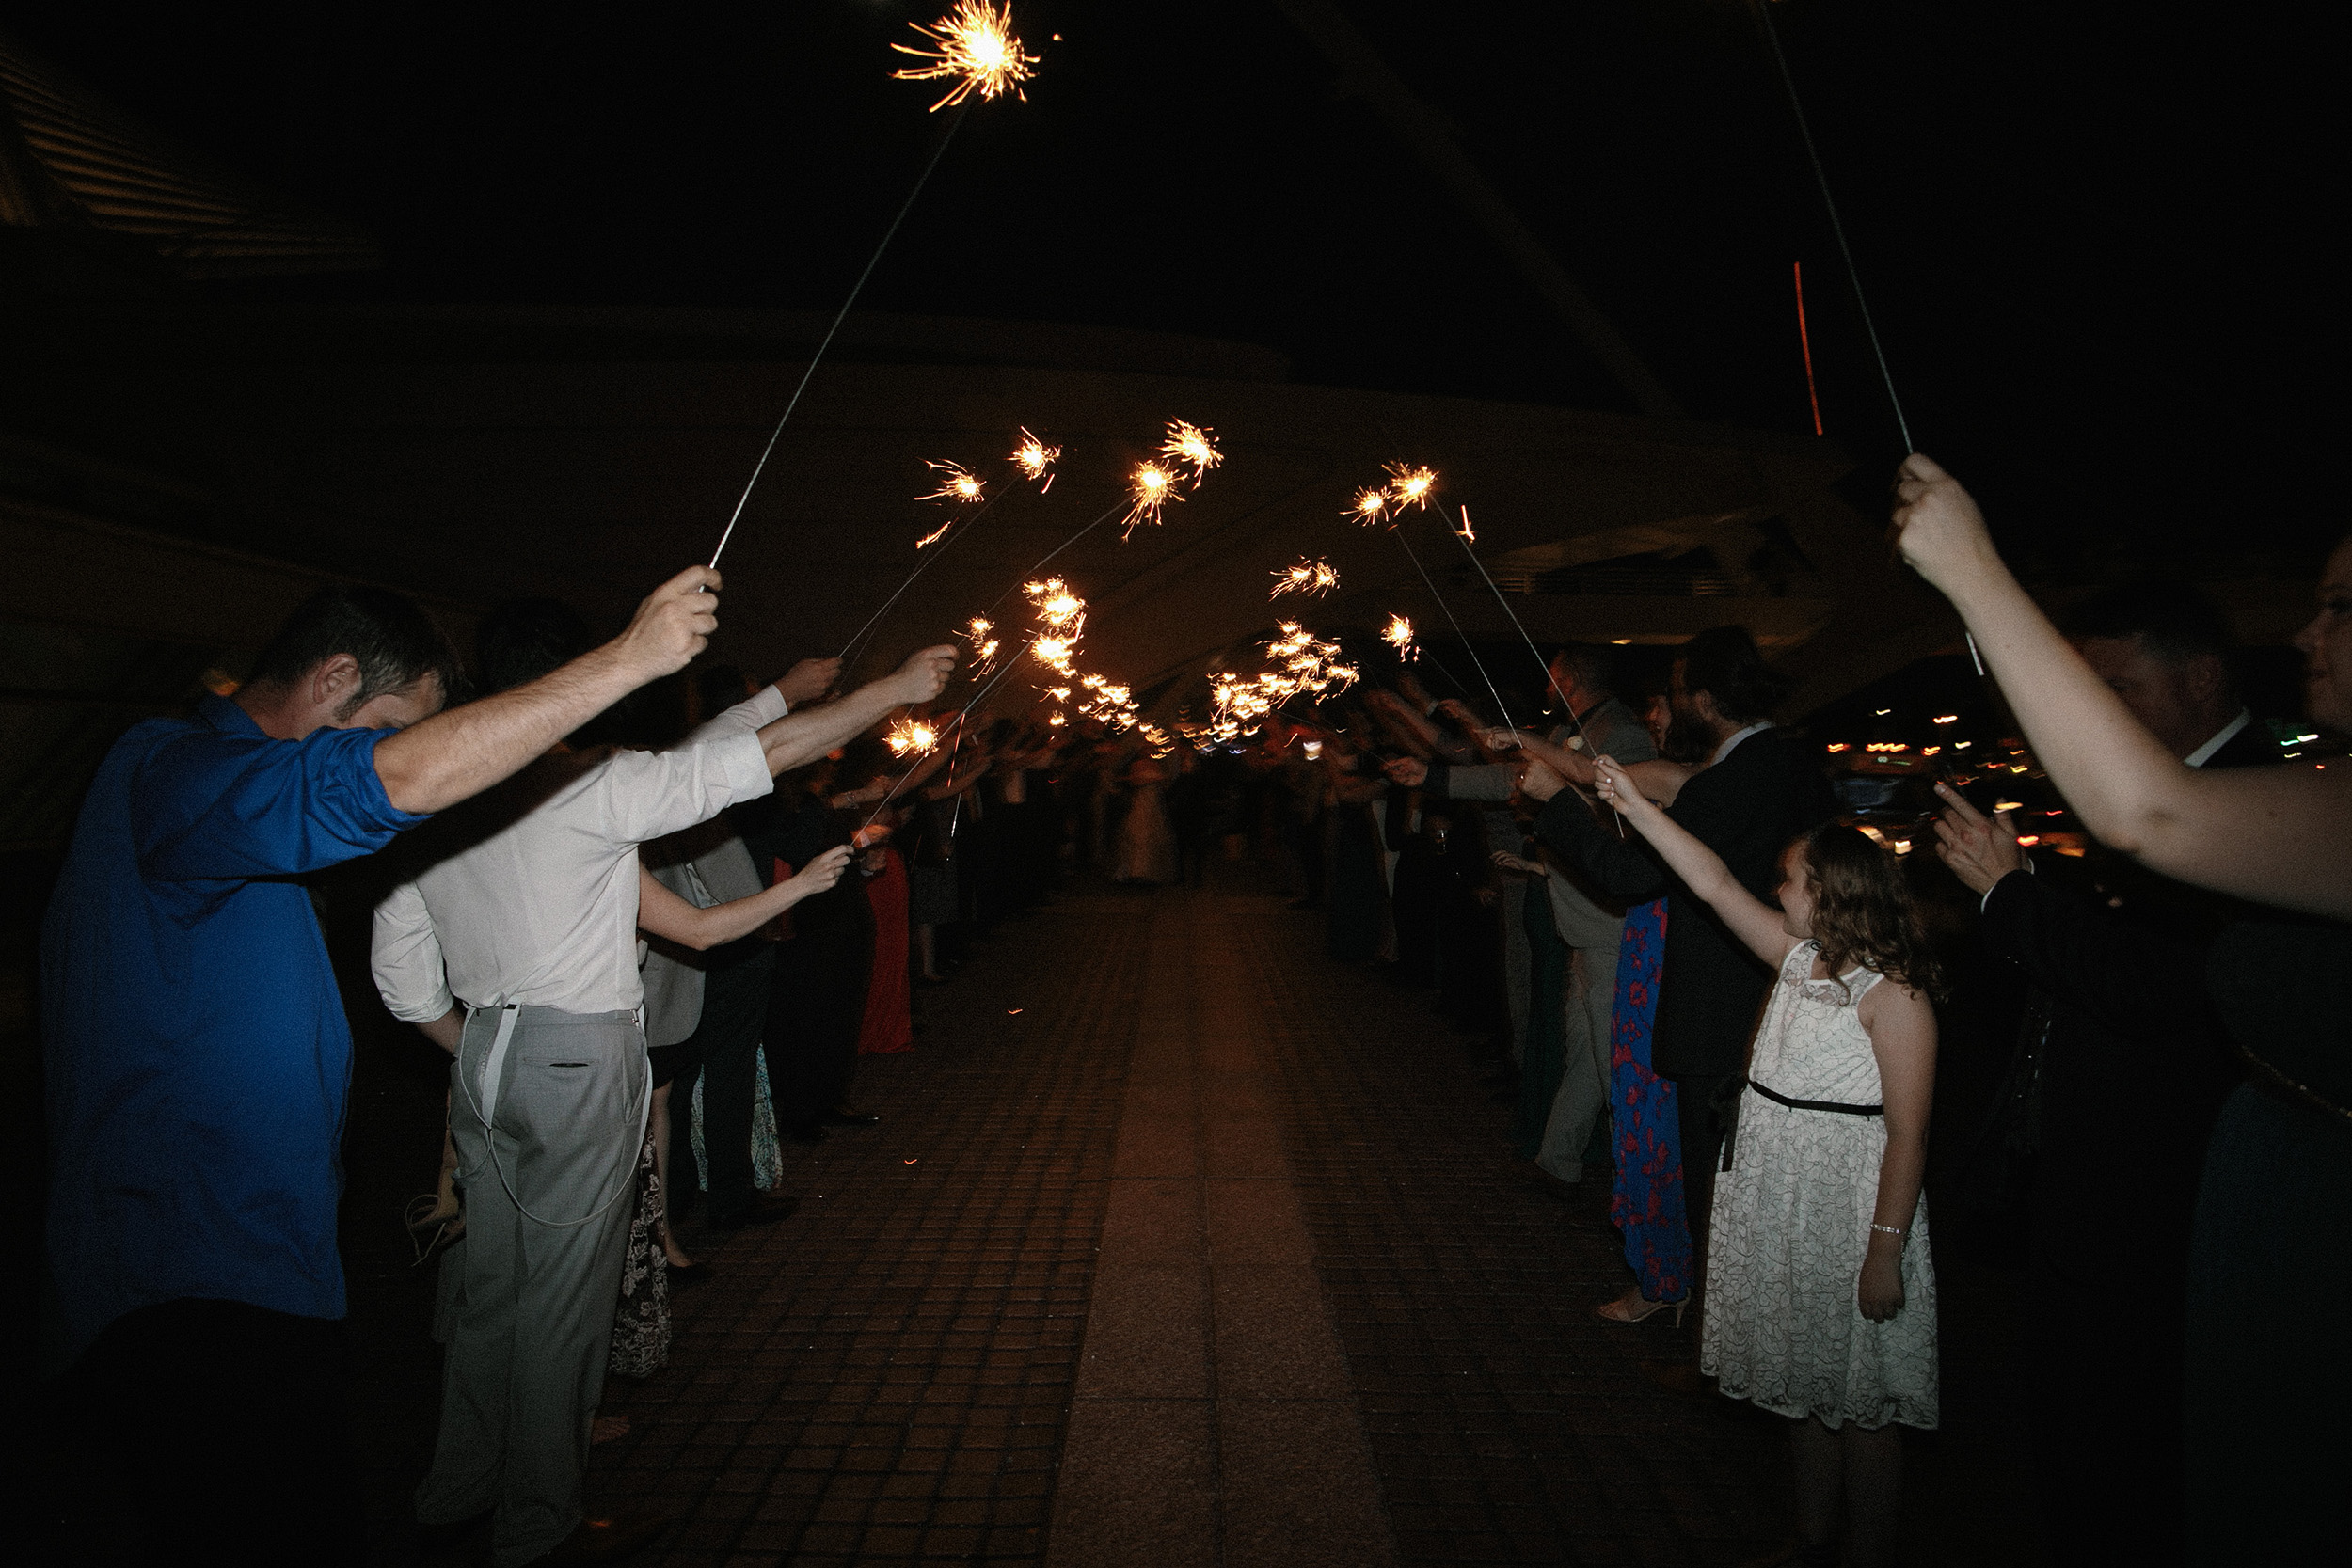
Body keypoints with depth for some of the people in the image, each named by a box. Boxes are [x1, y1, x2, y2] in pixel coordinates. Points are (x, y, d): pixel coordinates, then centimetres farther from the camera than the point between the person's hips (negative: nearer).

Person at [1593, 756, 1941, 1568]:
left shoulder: (1894, 999, -18)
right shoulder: (1801, 959, 4)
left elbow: (1908, 1136, -20)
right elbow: (1715, 884, 5)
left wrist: (1886, 1251, -21)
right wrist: (1635, 806, 3)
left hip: (1848, 1212, -8)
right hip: (1779, 1207, 8)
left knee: (1858, 1399, 6)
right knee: (1804, 1384, 19)